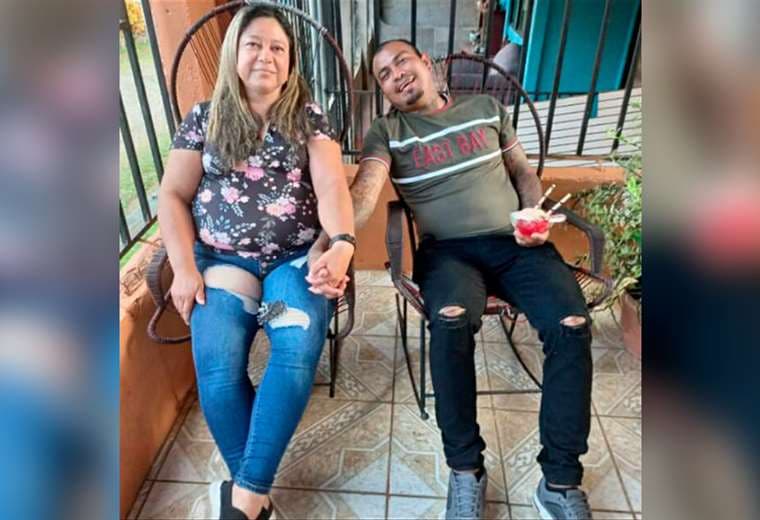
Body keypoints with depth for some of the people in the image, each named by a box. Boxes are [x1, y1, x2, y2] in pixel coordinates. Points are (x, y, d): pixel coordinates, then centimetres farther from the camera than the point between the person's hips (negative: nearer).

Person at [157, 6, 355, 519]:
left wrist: (343, 244, -26)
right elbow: (173, 196, 8)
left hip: (297, 258, -1)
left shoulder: (309, 116, 7)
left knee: (297, 352, -27)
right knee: (217, 371, -19)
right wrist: (184, 268, -4)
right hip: (223, 261, 1)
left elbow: (332, 188, -6)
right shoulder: (204, 118, 10)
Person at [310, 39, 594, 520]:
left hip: (515, 243, 3)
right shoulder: (386, 131, 7)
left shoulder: (487, 108, 17)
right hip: (449, 249, -2)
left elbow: (524, 172, 23)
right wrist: (328, 241, -31)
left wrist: (535, 216, 1)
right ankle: (466, 467, -12)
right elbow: (364, 192, -12)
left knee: (572, 325, -24)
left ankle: (560, 480, -6)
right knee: (451, 321, -35)